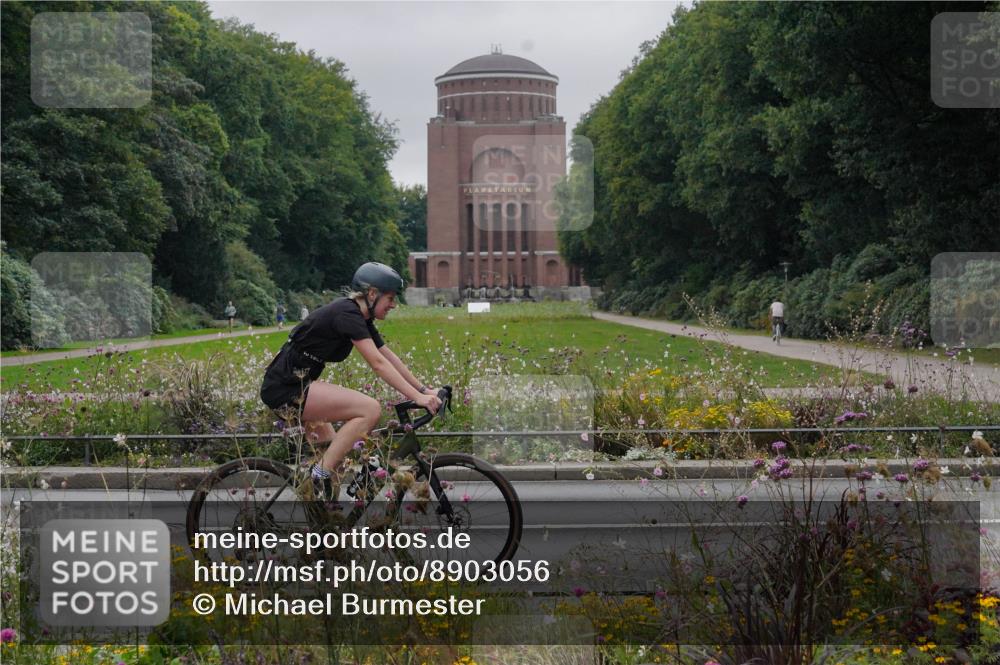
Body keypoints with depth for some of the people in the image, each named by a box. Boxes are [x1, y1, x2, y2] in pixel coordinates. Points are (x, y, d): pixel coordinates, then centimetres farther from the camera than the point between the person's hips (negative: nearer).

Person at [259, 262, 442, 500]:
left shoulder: (361, 319, 12)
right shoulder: (348, 314, -18)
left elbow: (390, 357, 14)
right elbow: (378, 364, -24)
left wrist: (424, 389, 8)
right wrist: (417, 397, -26)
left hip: (294, 386, 10)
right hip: (287, 388, -10)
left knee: (333, 451, 18)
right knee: (370, 409, -20)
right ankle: (322, 474, -14)